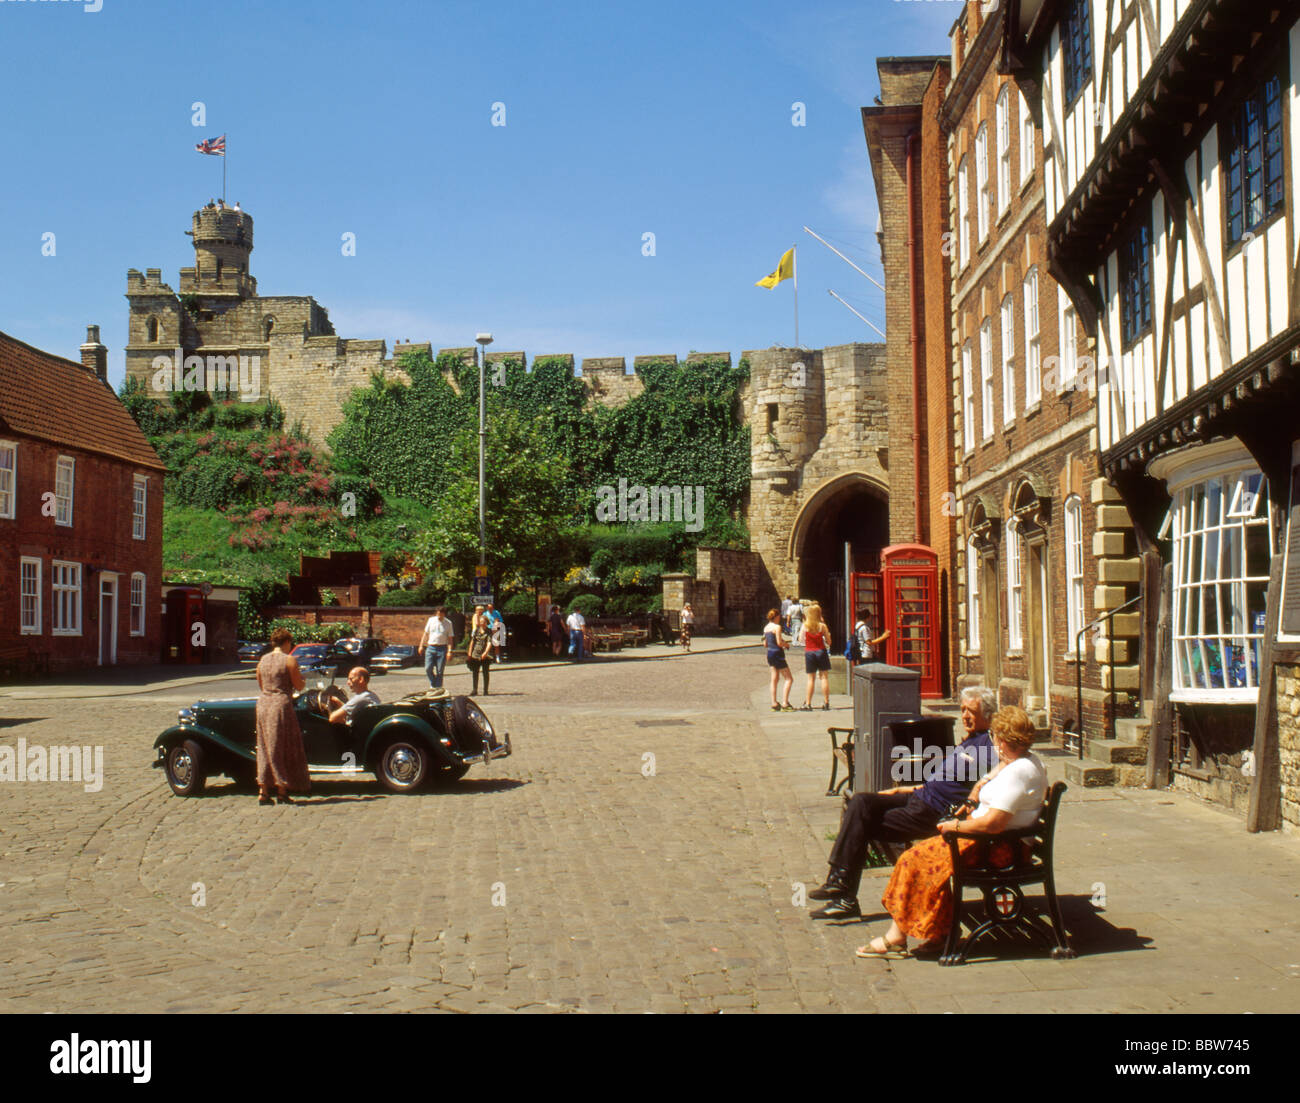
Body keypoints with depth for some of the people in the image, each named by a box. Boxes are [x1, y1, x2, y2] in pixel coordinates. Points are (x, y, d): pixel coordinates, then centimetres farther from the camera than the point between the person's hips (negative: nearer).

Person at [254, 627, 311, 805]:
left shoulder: (262, 660, 10)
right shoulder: (289, 660, -8)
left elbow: (261, 685, 17)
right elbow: (299, 685, -6)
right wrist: (302, 678, 14)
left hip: (263, 704, 6)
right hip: (281, 704, -6)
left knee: (265, 747, 12)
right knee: (284, 748, 2)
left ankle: (263, 792, 12)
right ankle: (282, 791, 3)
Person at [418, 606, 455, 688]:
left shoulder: (448, 623, 1)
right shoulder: (431, 620, 6)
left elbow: (450, 638, 1)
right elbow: (425, 633, 14)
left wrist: (450, 651, -7)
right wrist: (421, 645, 10)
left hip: (442, 648, -2)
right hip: (430, 648, 2)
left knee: (439, 671, 0)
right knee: (428, 668, -8)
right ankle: (433, 685, 14)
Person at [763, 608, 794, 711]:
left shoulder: (766, 628, 10)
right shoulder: (777, 627, -14)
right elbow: (779, 643, -20)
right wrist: (786, 644, 1)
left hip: (769, 653, 8)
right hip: (777, 654, -8)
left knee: (774, 679, 12)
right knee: (789, 679, -2)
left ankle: (774, 704, 11)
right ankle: (785, 703, -10)